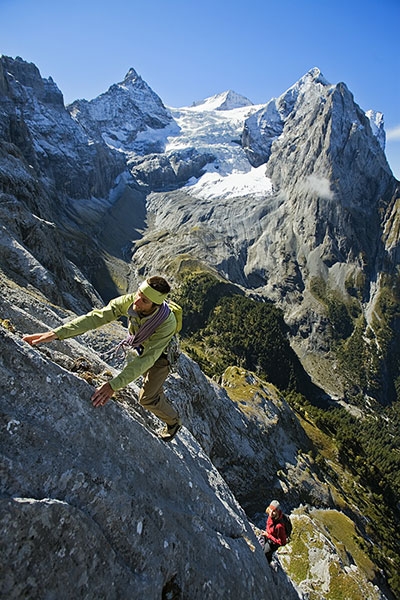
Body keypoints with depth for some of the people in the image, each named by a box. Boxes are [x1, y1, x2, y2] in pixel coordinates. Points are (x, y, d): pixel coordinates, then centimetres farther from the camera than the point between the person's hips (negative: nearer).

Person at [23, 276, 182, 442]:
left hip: (161, 356, -5)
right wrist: (56, 333, -47)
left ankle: (173, 422, 29)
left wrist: (114, 385, -56)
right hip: (138, 347, 6)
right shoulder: (130, 301, -33)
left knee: (147, 398, -3)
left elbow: (147, 359, -47)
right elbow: (96, 317, -37)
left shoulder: (167, 323, -45)